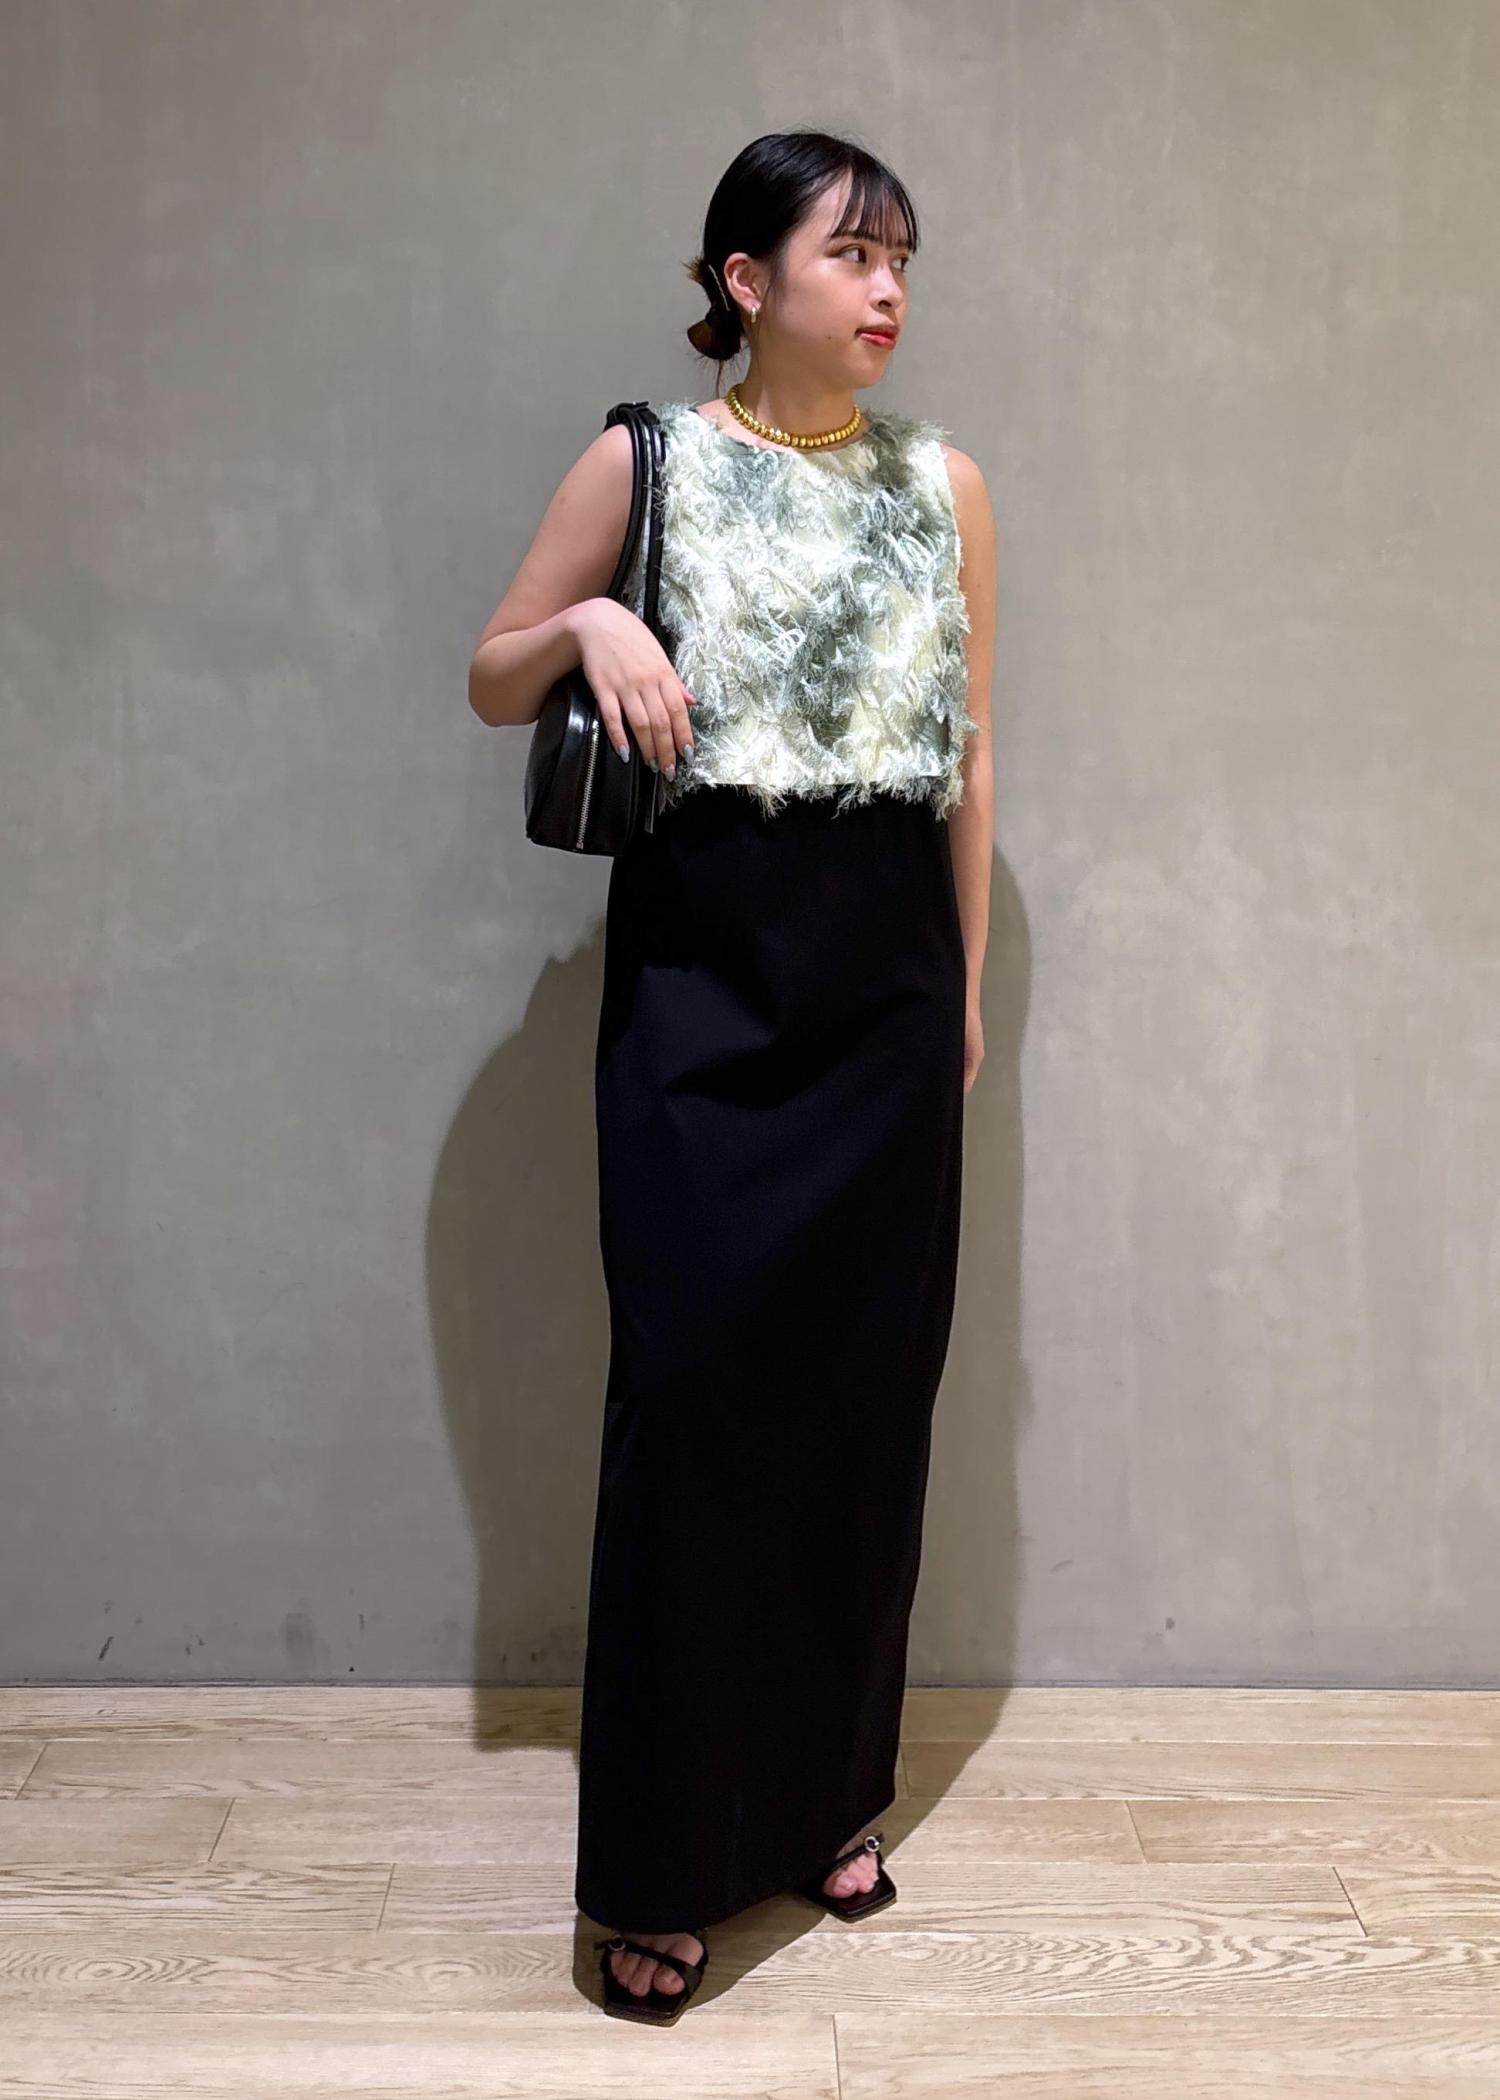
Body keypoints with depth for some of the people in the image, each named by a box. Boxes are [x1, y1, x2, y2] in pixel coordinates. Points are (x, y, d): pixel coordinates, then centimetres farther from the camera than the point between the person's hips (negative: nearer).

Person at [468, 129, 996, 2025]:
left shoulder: (943, 484, 10)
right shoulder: (649, 463, 2)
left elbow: (971, 749, 13)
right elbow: (490, 682, 8)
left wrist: (971, 982, 11)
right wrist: (588, 624, -13)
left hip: (887, 973, 3)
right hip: (703, 962, -3)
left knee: (868, 1386, 6)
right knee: (694, 1382, -6)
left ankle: (826, 1793, 25)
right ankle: (663, 1861, 9)